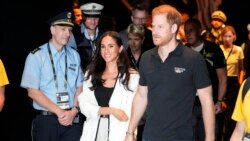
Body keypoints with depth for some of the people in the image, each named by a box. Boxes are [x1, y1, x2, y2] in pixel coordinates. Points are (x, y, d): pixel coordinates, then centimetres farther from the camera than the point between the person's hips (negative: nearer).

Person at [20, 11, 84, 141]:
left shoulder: (74, 55, 8)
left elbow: (80, 87, 8)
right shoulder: (36, 56, -3)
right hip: (45, 120, -3)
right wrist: (59, 112, -12)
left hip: (72, 120, 3)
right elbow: (32, 92, -7)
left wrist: (73, 111, -8)